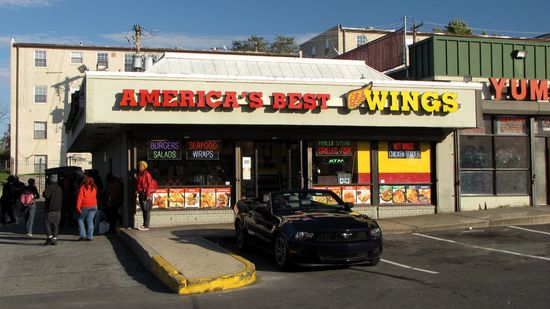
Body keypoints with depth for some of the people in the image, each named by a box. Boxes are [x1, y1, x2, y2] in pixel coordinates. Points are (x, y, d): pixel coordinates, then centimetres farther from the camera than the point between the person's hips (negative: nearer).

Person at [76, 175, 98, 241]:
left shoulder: (83, 187, -6)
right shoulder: (94, 187, 7)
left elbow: (80, 197, -11)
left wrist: (78, 206, -14)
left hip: (85, 206, -4)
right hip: (94, 206, 4)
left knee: (80, 220, 11)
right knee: (90, 221, 6)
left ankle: (82, 235, 2)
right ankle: (89, 236, 1)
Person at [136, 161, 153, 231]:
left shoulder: (147, 174, -9)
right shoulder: (140, 174, 16)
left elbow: (149, 185, -13)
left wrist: (148, 194, -17)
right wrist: (138, 192, 17)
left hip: (145, 193, -9)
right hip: (141, 193, 9)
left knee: (146, 210, -6)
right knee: (143, 210, 12)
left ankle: (146, 226, -5)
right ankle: (144, 225, 17)